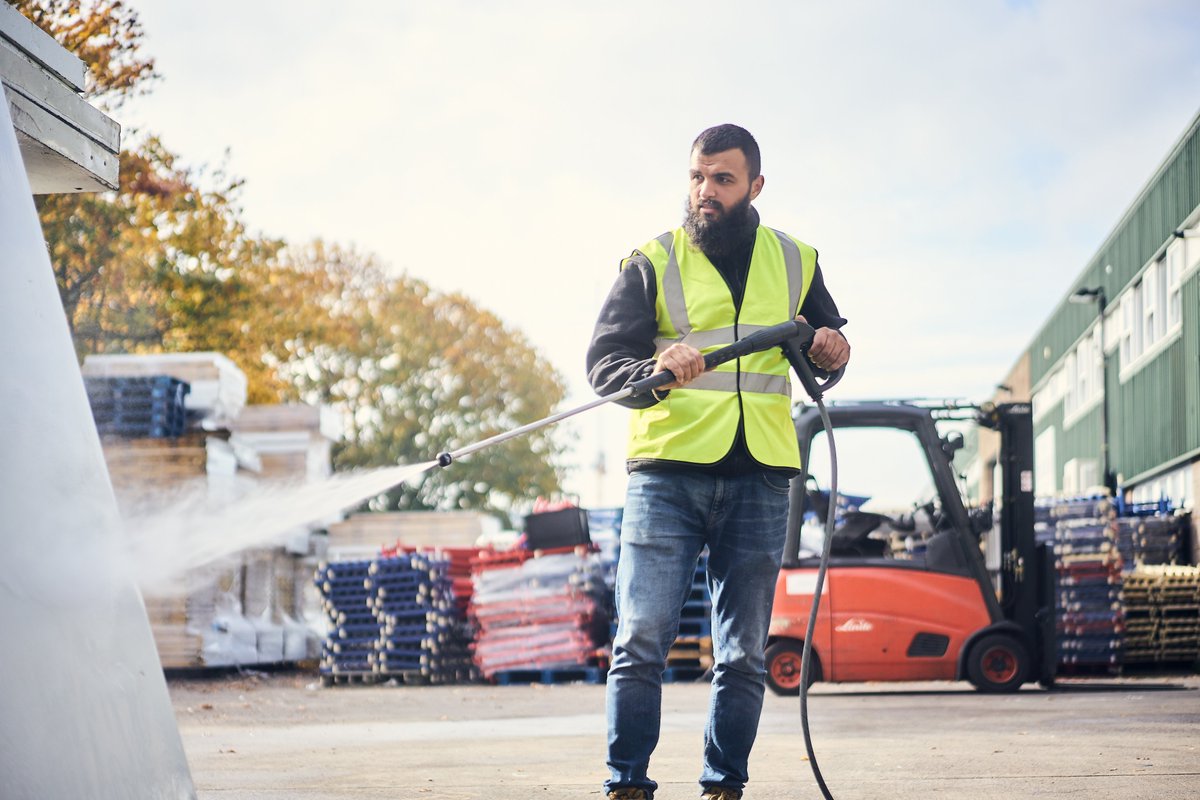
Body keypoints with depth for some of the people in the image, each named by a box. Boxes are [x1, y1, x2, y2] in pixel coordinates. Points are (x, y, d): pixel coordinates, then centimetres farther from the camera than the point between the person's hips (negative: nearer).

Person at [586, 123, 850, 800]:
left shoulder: (795, 262, 15)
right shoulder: (652, 263, 6)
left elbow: (826, 346, 25)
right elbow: (603, 362, -2)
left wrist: (830, 352, 1)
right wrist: (655, 370, -23)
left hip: (759, 479, 2)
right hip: (667, 473, -2)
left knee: (744, 655, 4)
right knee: (641, 641, -10)